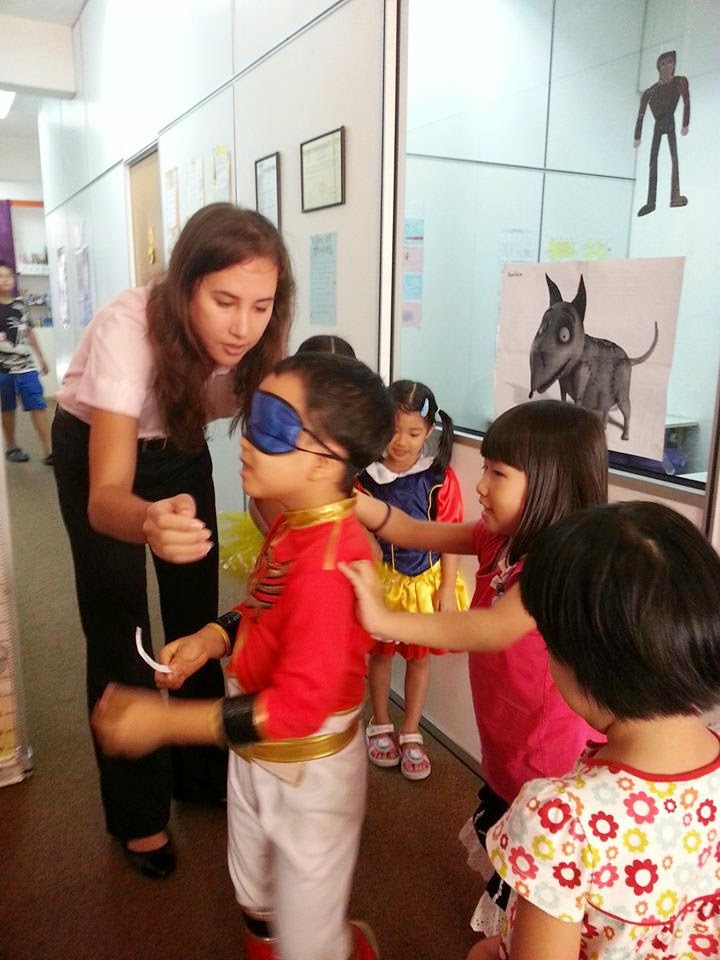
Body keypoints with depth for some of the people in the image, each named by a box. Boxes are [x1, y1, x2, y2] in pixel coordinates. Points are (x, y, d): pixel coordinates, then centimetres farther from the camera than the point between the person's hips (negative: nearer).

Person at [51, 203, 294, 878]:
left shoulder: (250, 339, -26)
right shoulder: (128, 329, -38)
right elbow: (105, 496, -43)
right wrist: (149, 521, -64)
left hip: (178, 447, 4)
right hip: (95, 448, -3)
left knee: (198, 617, 5)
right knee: (119, 629, -2)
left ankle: (201, 771, 29)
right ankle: (137, 814, 18)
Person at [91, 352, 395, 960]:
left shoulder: (328, 563, -36)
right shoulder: (293, 523, -7)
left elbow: (299, 705, -34)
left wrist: (165, 721, -31)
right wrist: (212, 638, -6)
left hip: (308, 769, -9)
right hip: (255, 752, 9)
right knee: (256, 899, 34)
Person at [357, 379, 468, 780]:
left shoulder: (440, 477, -14)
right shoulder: (366, 474, -11)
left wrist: (447, 589, -9)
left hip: (425, 579, 0)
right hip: (381, 578, 1)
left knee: (419, 655, 13)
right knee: (380, 652, 16)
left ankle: (411, 735, 31)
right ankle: (380, 726, 37)